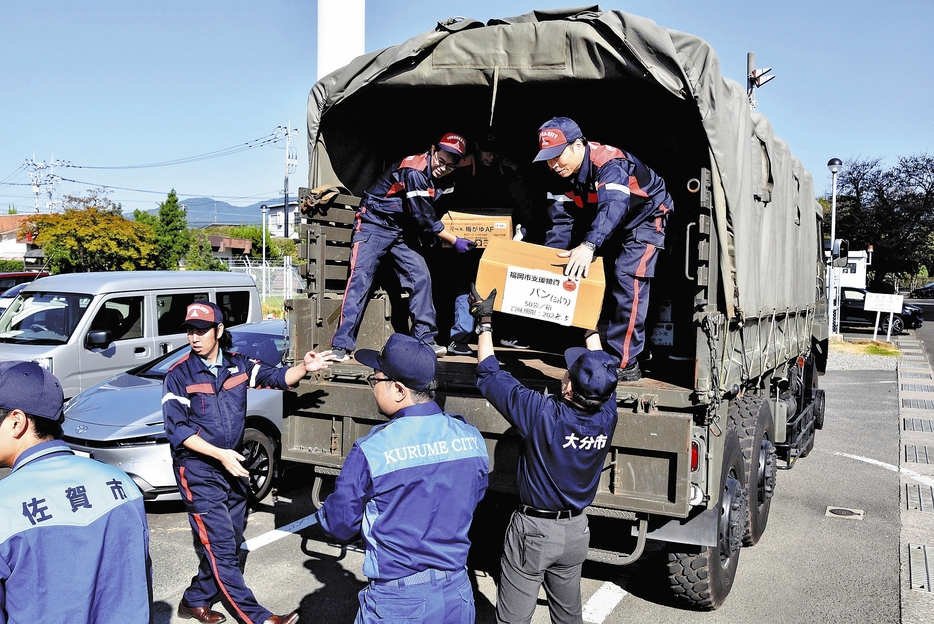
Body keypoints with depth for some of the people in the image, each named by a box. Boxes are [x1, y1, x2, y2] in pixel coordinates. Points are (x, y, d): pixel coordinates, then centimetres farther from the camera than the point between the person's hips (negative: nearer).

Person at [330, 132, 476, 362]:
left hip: (402, 232, 8)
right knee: (360, 278, -14)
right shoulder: (415, 171, -24)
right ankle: (342, 344, -14)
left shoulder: (438, 178, 3)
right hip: (374, 225, -8)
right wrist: (454, 241, -14)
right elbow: (424, 218, -22)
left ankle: (424, 338, 3)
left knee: (420, 274, -3)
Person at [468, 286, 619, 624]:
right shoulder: (607, 416, -14)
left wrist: (484, 320, -6)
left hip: (533, 530, -5)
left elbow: (489, 375, -16)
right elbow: (601, 371, 8)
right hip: (576, 531, 5)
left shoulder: (541, 414, -28)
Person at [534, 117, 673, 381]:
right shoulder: (563, 173, -13)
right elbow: (562, 220, -12)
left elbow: (613, 206, -53)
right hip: (607, 226, 8)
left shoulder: (609, 163, -36)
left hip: (644, 218, -8)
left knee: (628, 282, -21)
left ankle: (624, 364, -17)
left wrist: (589, 245, -69)